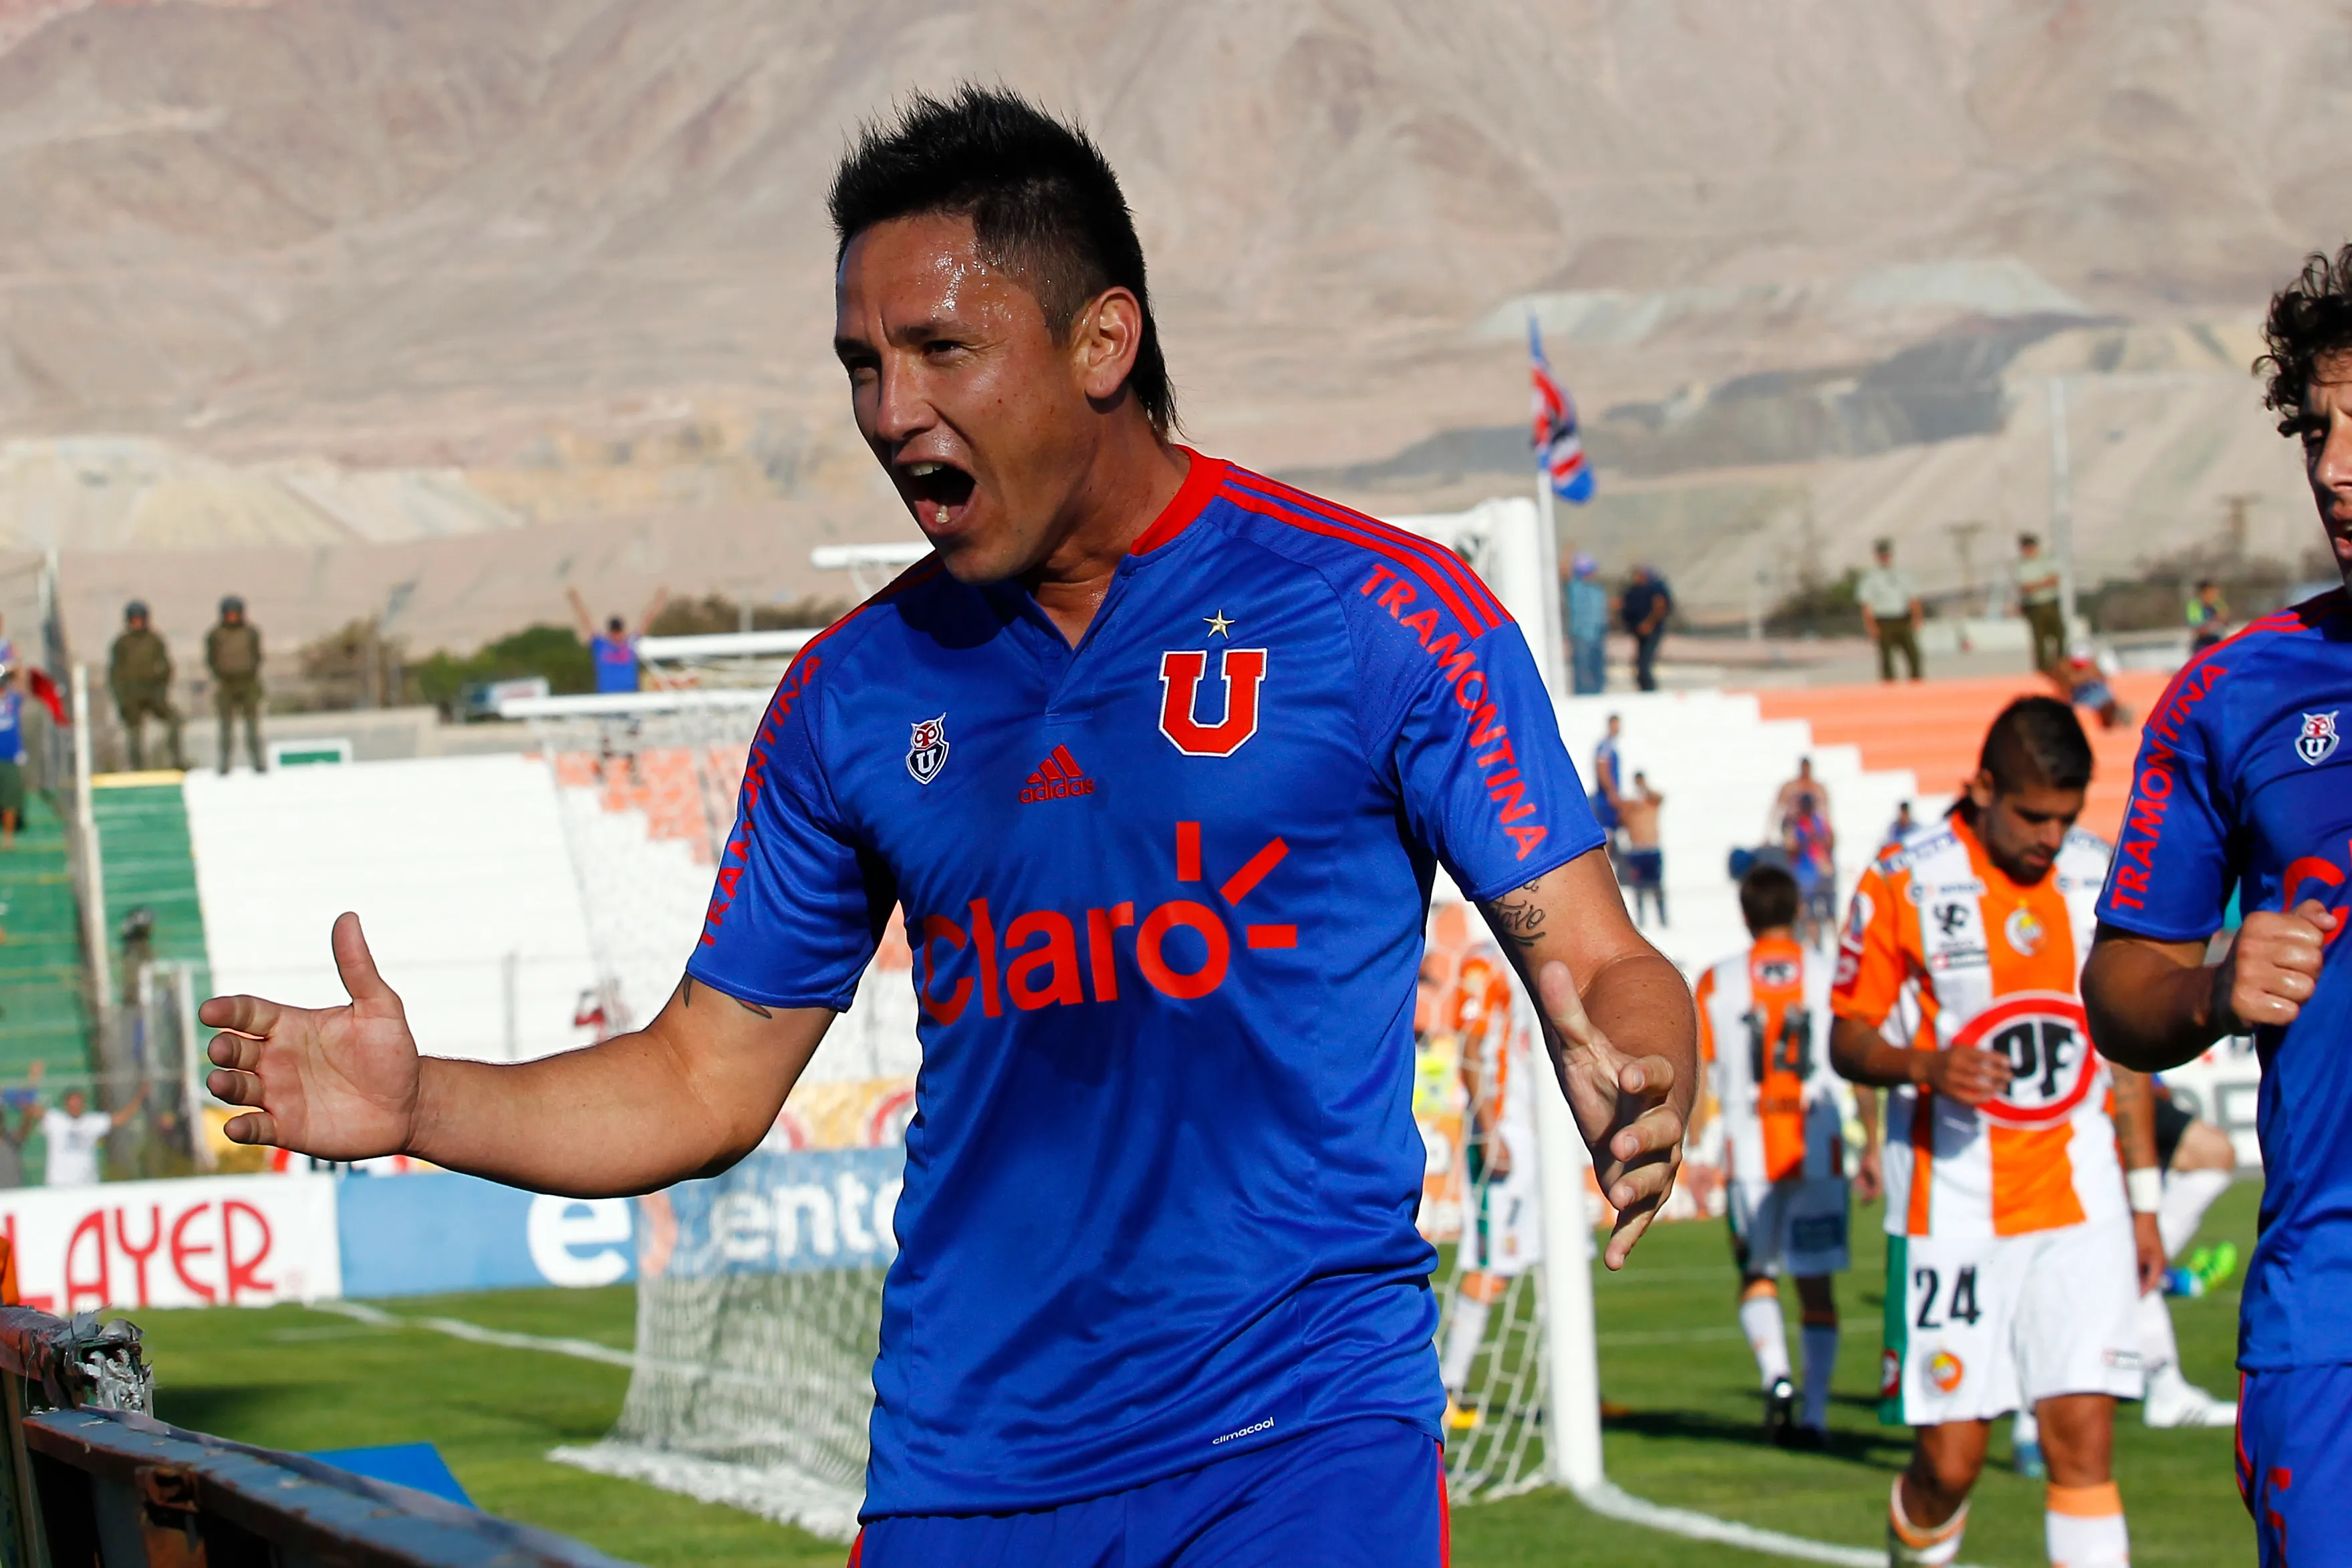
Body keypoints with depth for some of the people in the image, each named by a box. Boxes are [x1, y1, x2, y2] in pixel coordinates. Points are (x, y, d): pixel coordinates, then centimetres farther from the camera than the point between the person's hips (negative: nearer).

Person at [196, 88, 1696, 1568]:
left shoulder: (1375, 610, -3)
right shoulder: (856, 692, 9)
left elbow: (1600, 964, -3)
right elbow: (709, 1079, 15)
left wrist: (1634, 1103, -26)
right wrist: (419, 1105, 0)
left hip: (1302, 1441, -4)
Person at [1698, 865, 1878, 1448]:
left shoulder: (1718, 983, 2)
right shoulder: (1830, 978, 2)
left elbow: (1694, 1075, 0)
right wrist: (1872, 1150, 8)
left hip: (1748, 1153, 0)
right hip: (1819, 1152, 0)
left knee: (1758, 1276, 12)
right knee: (1816, 1284, 9)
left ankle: (1776, 1374, -14)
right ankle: (1814, 1415, 8)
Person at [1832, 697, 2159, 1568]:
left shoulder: (2103, 877, 7)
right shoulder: (1902, 883, -5)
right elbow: (1848, 1039, 1)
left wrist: (2144, 1199, 15)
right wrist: (1924, 1066, -21)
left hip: (2079, 1207, 2)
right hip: (1953, 1214, -2)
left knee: (2083, 1435, -9)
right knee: (1949, 1458, -2)